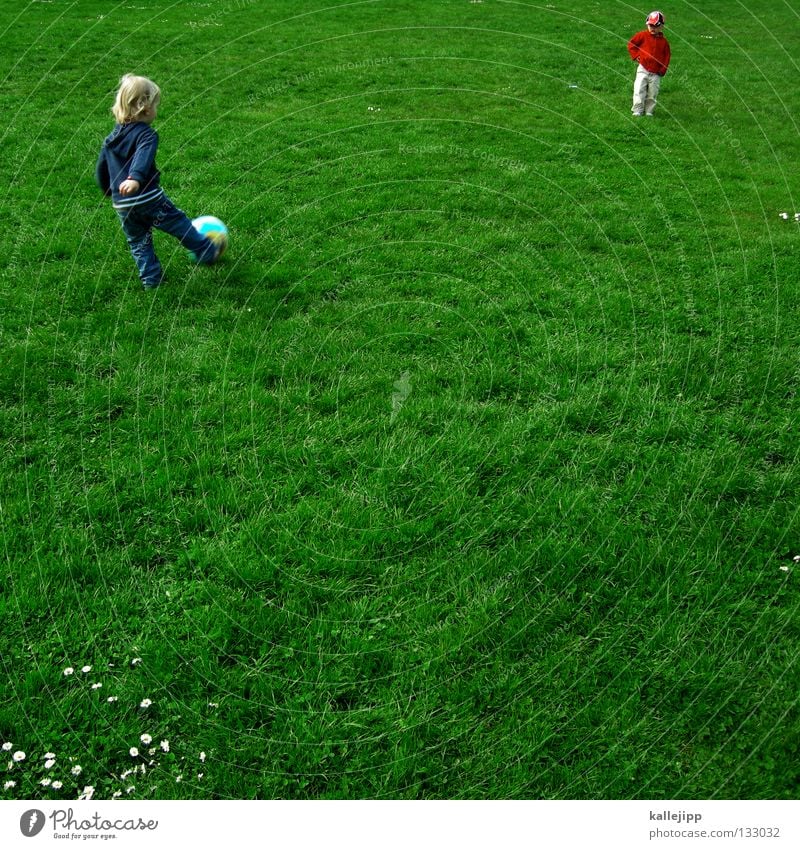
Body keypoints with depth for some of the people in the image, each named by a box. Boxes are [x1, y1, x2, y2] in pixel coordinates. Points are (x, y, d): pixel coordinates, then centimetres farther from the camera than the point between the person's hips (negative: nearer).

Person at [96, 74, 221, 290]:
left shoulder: (112, 137, 11)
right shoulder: (146, 134, -11)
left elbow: (100, 170, 18)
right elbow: (143, 159, -32)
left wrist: (109, 191, 31)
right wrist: (135, 178, -47)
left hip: (122, 206, 6)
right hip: (148, 198, -6)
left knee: (138, 242, 18)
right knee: (180, 224, 12)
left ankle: (151, 279, 20)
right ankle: (207, 252, 27)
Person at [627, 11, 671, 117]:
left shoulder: (664, 41, 4)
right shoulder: (643, 35, 0)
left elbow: (666, 56, 9)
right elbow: (631, 44, 8)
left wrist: (663, 70, -2)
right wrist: (635, 56, -1)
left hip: (656, 73, 1)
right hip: (643, 69, -1)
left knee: (653, 94, 4)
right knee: (639, 90, -10)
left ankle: (649, 112, 13)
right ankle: (638, 111, -4)